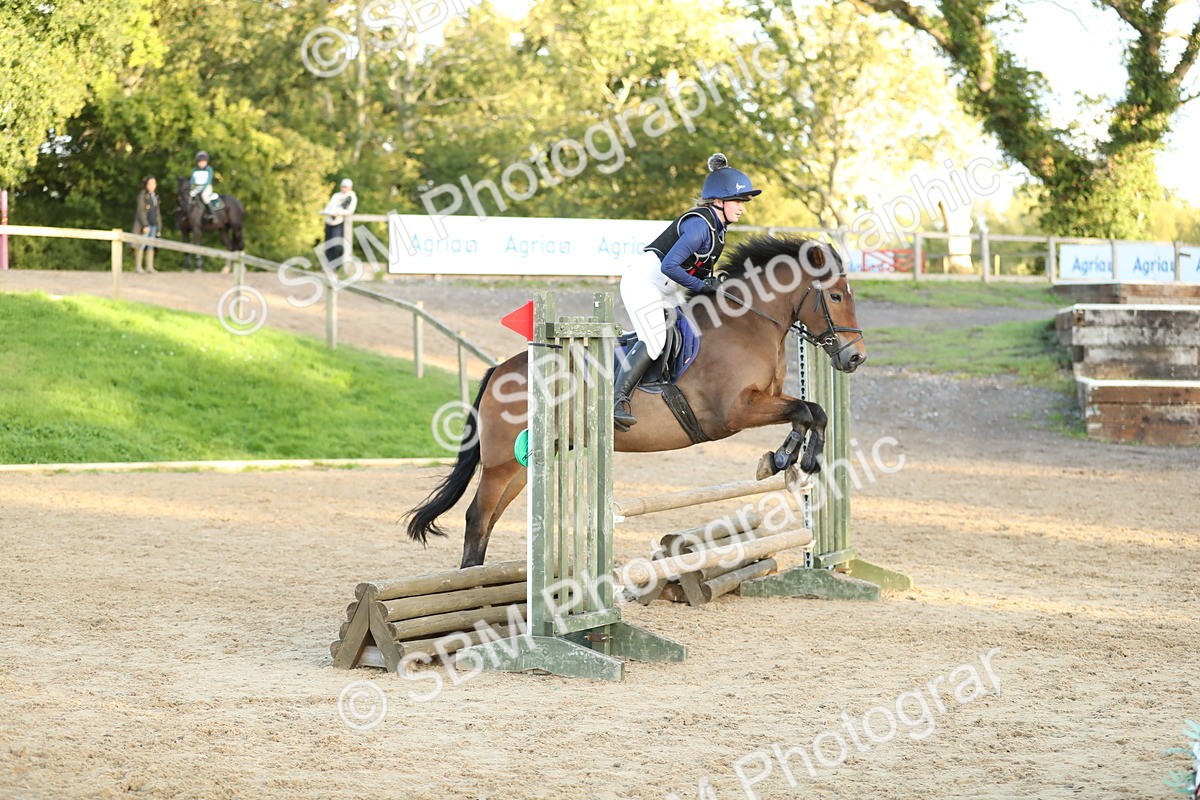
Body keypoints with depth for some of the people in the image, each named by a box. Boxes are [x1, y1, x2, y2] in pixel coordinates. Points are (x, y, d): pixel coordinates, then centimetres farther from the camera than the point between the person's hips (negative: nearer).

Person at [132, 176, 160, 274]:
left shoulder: (155, 196, 14)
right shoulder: (142, 195, -7)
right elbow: (140, 211, -12)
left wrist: (159, 225, 16)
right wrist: (145, 225, -18)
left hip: (153, 224, 7)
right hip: (144, 224, -7)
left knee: (151, 246, 7)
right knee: (141, 245, -6)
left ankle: (149, 267, 11)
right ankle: (137, 266, 0)